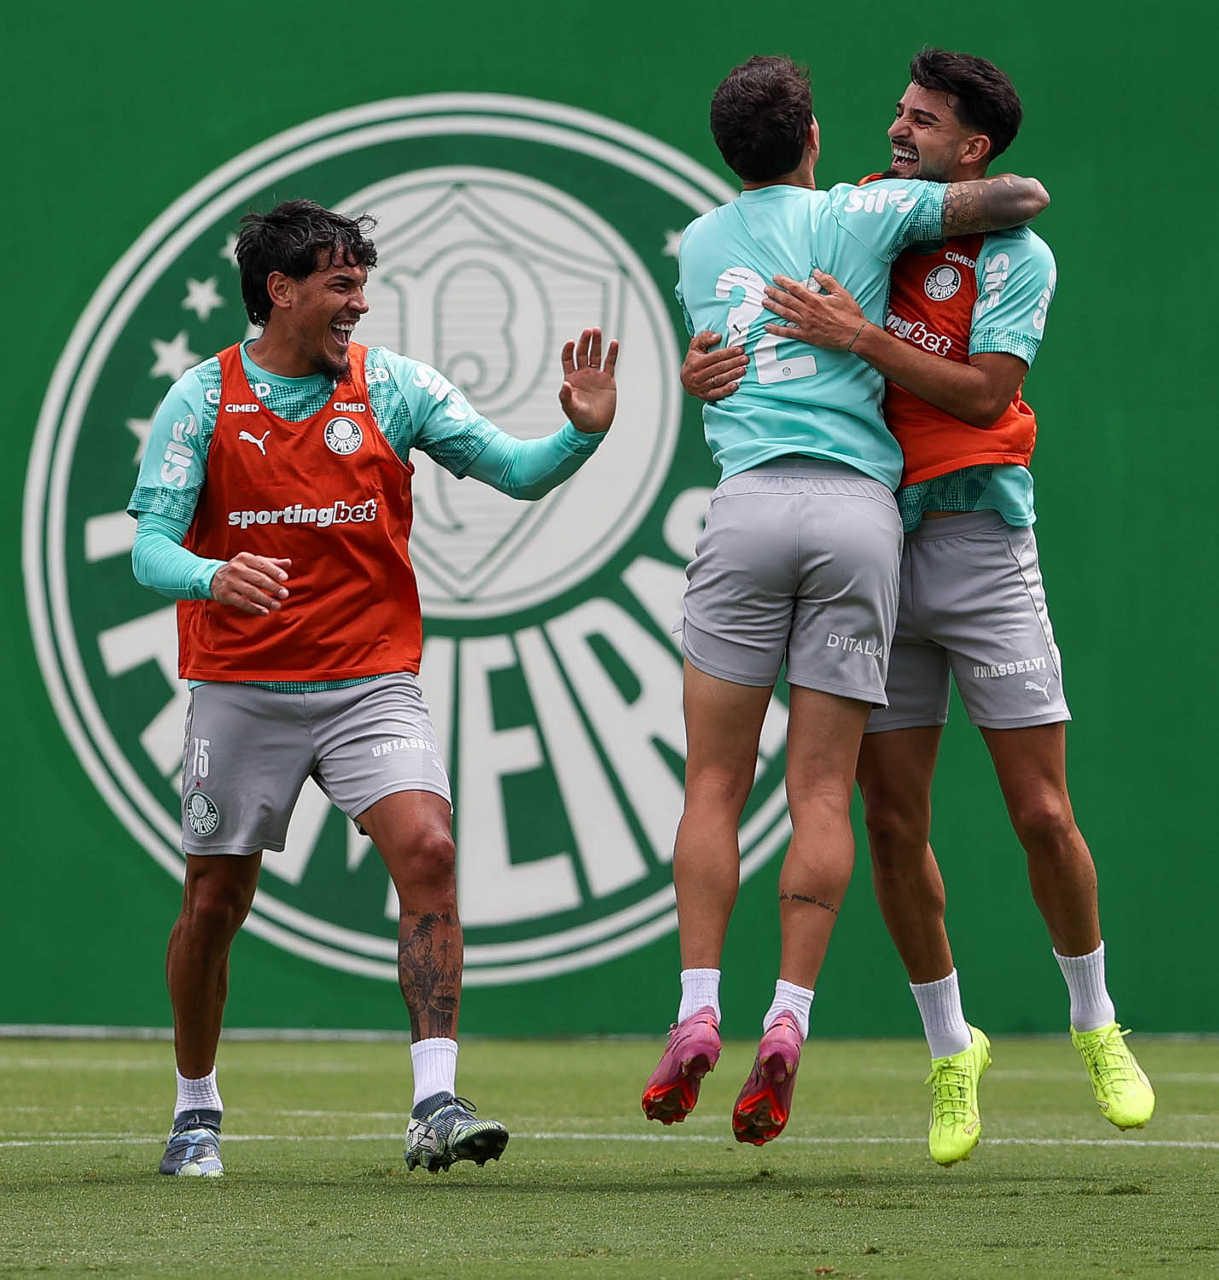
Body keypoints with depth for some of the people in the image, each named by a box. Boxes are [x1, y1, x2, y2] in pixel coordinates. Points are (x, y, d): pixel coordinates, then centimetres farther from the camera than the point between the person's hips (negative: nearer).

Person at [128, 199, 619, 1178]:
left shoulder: (393, 386, 1)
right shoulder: (203, 399, -2)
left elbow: (516, 472, -1)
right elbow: (151, 547, -8)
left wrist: (582, 434, -22)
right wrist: (214, 576, -30)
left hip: (371, 684, 0)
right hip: (240, 688, 0)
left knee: (428, 850, -21)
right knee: (215, 902, 6)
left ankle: (437, 1106, -23)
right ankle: (196, 1111, 28)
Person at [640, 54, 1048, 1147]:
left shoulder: (699, 246, 18)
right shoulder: (860, 215, 10)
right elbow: (1022, 196, 9)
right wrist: (979, 204, 28)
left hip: (750, 502, 1)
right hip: (862, 509, -1)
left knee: (715, 786, 3)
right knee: (822, 792, -1)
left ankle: (698, 1015, -9)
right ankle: (787, 1026, -10)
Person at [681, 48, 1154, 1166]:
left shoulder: (1017, 255, -2)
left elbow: (983, 393, -15)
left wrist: (858, 336, -22)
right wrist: (705, 368, -9)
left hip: (981, 548, -3)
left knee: (1042, 813, -4)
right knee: (894, 825, 1)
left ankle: (1096, 1026, 17)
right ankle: (950, 1049, 16)